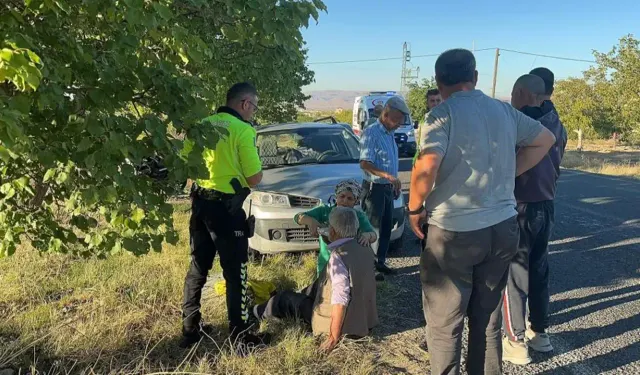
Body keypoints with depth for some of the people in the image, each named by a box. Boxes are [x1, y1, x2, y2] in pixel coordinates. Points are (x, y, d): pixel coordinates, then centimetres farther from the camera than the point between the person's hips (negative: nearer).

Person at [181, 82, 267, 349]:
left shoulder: (204, 124, 7)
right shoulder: (242, 130, -13)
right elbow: (254, 179, -13)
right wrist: (256, 169, 8)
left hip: (200, 202, 7)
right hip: (226, 207, -7)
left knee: (198, 268, 16)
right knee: (234, 272, 3)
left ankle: (190, 329, 24)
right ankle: (239, 334, 11)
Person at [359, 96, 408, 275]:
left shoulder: (390, 134, 12)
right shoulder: (371, 133, -16)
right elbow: (365, 163, -24)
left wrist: (395, 184, 20)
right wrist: (388, 176, -33)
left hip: (388, 188, 9)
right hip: (375, 188, -9)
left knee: (386, 227, 13)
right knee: (372, 228, -3)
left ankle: (380, 261, 24)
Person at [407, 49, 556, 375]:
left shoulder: (443, 114, -12)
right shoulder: (504, 111, 7)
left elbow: (427, 167, -26)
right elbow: (545, 140, 20)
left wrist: (415, 208, -10)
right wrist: (508, 174, 15)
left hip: (453, 232, -6)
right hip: (503, 228, 6)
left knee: (444, 323, 8)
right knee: (488, 318, 19)